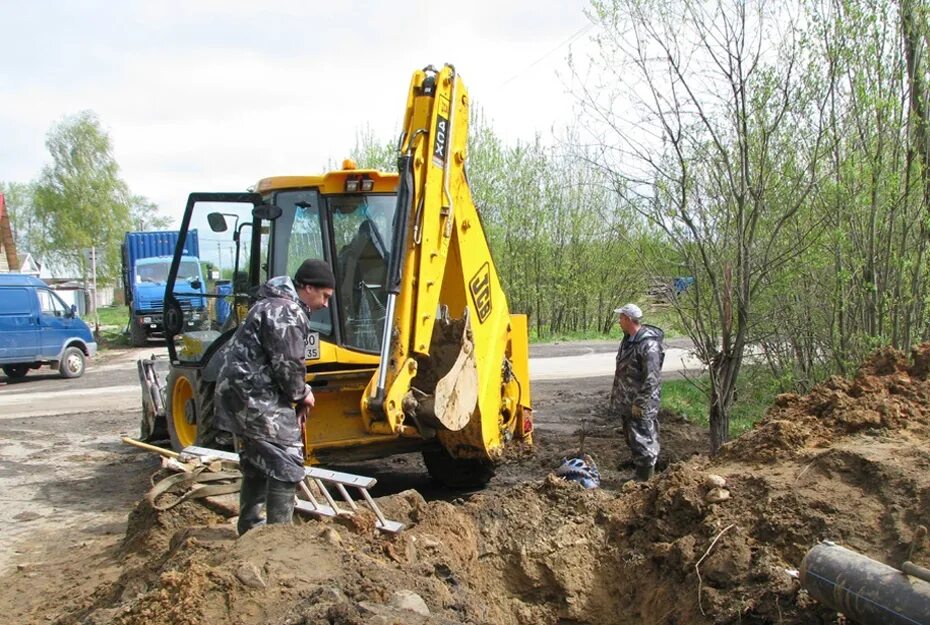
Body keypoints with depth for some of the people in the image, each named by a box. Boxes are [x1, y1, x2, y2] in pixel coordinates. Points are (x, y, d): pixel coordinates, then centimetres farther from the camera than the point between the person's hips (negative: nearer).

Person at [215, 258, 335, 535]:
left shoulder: (275, 305, 19)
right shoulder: (286, 313, -17)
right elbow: (287, 366, -21)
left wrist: (298, 395, 10)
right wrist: (302, 394, -3)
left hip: (243, 394, 11)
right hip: (256, 398, -11)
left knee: (257, 464, 21)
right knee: (286, 463, -7)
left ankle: (250, 527, 32)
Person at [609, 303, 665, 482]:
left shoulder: (648, 344, -23)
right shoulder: (628, 339, 9)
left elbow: (651, 379, -24)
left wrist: (640, 403, -23)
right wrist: (615, 393, 20)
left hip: (640, 405, -10)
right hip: (627, 402, 10)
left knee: (642, 440, -3)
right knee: (631, 438, 20)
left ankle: (645, 478, 6)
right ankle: (638, 470, 33)